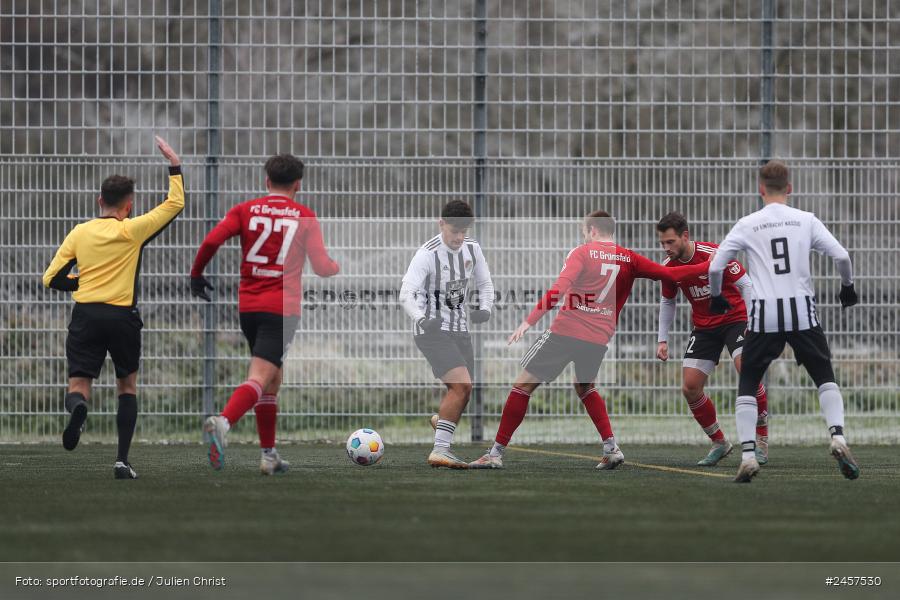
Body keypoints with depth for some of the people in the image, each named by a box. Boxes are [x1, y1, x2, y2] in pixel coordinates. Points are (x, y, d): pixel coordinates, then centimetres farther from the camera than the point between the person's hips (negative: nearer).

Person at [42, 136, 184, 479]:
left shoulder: (79, 233, 6)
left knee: (78, 384, -1)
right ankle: (122, 460, 7)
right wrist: (174, 164, 10)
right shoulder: (132, 231, -3)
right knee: (127, 386, 15)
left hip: (85, 316, 1)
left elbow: (52, 279, 8)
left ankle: (77, 407, -40)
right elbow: (175, 204, 3)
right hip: (122, 318, -1)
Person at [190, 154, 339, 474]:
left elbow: (211, 241, -8)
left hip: (248, 306, 4)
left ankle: (269, 455, 20)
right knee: (260, 378, -14)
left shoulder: (245, 210, 5)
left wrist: (196, 275, 6)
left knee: (272, 377, 19)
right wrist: (338, 267, 24)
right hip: (282, 308, -4)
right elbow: (322, 267, 1)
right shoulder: (304, 216, 1)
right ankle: (223, 421, -42)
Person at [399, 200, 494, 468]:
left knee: (460, 393, 13)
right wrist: (421, 319, -45)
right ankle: (440, 451, -23)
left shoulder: (472, 249, 2)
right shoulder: (427, 255, -18)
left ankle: (440, 421, 47)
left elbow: (485, 284, 16)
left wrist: (485, 309, -6)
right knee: (462, 385, -23)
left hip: (460, 330, 7)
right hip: (432, 331, -7)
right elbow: (406, 294, -26)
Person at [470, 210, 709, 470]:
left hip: (565, 331, -5)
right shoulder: (628, 259, 11)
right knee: (585, 387, 31)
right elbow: (669, 275, 9)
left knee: (523, 385, 4)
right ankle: (611, 448, 16)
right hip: (599, 339, 5)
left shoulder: (583, 253, 1)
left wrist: (529, 321, -15)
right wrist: (706, 268, 21)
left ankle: (496, 453, 1)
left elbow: (558, 290, -12)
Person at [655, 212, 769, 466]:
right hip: (704, 328, 5)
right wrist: (663, 340, 9)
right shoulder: (669, 266, -4)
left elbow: (746, 284, -14)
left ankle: (762, 439, -11)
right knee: (690, 388, -6)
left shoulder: (714, 254, -21)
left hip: (735, 319, -5)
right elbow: (667, 302, 14)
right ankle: (719, 443, 12)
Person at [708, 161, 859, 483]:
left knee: (748, 384, 11)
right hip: (802, 310, 1)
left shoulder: (747, 225, 2)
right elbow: (841, 256, 0)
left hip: (764, 313, -1)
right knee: (825, 379, 15)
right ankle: (838, 438, -6)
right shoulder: (806, 220, 4)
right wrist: (848, 287, 19)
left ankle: (747, 456, -2)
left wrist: (716, 297, 20)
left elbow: (715, 266, 0)